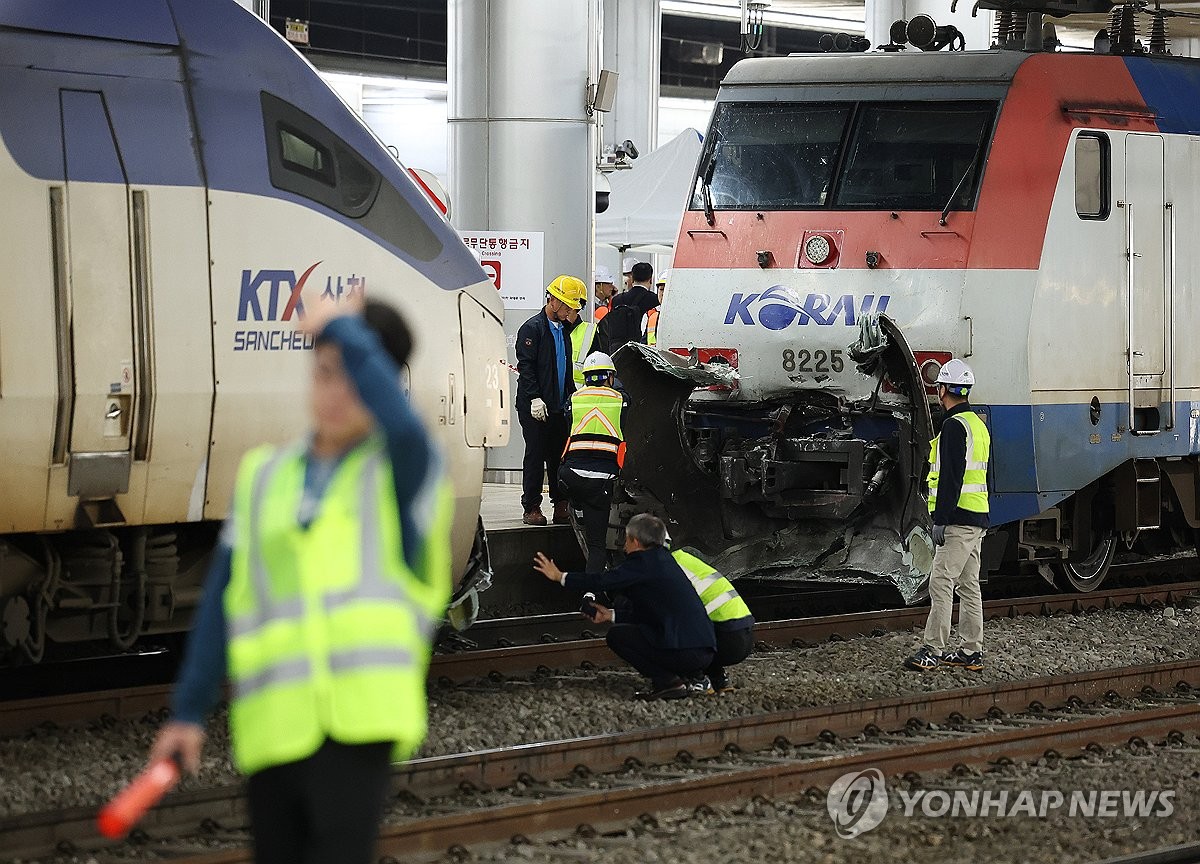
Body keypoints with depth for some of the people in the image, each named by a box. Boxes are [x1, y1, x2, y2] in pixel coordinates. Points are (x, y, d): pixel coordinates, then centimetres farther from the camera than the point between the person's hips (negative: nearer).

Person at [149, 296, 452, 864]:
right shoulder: (262, 476, 16)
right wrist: (189, 711, 12)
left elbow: (403, 424, -23)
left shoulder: (400, 469, 3)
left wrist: (343, 328, -11)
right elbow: (224, 601, 16)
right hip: (272, 726, 4)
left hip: (357, 723, -4)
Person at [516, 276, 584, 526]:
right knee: (535, 456, -5)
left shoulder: (563, 330, 18)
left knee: (560, 456, 6)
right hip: (535, 407, -7)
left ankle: (561, 506, 9)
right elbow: (525, 365, -13)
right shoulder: (532, 328, -7)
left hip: (559, 407, 7)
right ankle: (531, 508, -1)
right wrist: (535, 397, -20)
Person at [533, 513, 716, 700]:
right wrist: (611, 615, 24)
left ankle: (666, 681, -3)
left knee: (616, 635, 1)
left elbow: (603, 581, -7)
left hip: (683, 652, -9)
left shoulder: (644, 561, -8)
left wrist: (559, 576, 4)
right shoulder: (663, 560, 19)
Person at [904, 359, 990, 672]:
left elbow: (951, 478, -20)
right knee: (968, 585, 11)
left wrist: (940, 520, -21)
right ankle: (971, 652, 12)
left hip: (959, 521, -10)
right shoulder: (978, 424, 18)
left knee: (941, 583, -11)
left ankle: (932, 650, -13)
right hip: (977, 520, 10)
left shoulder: (954, 426, -14)